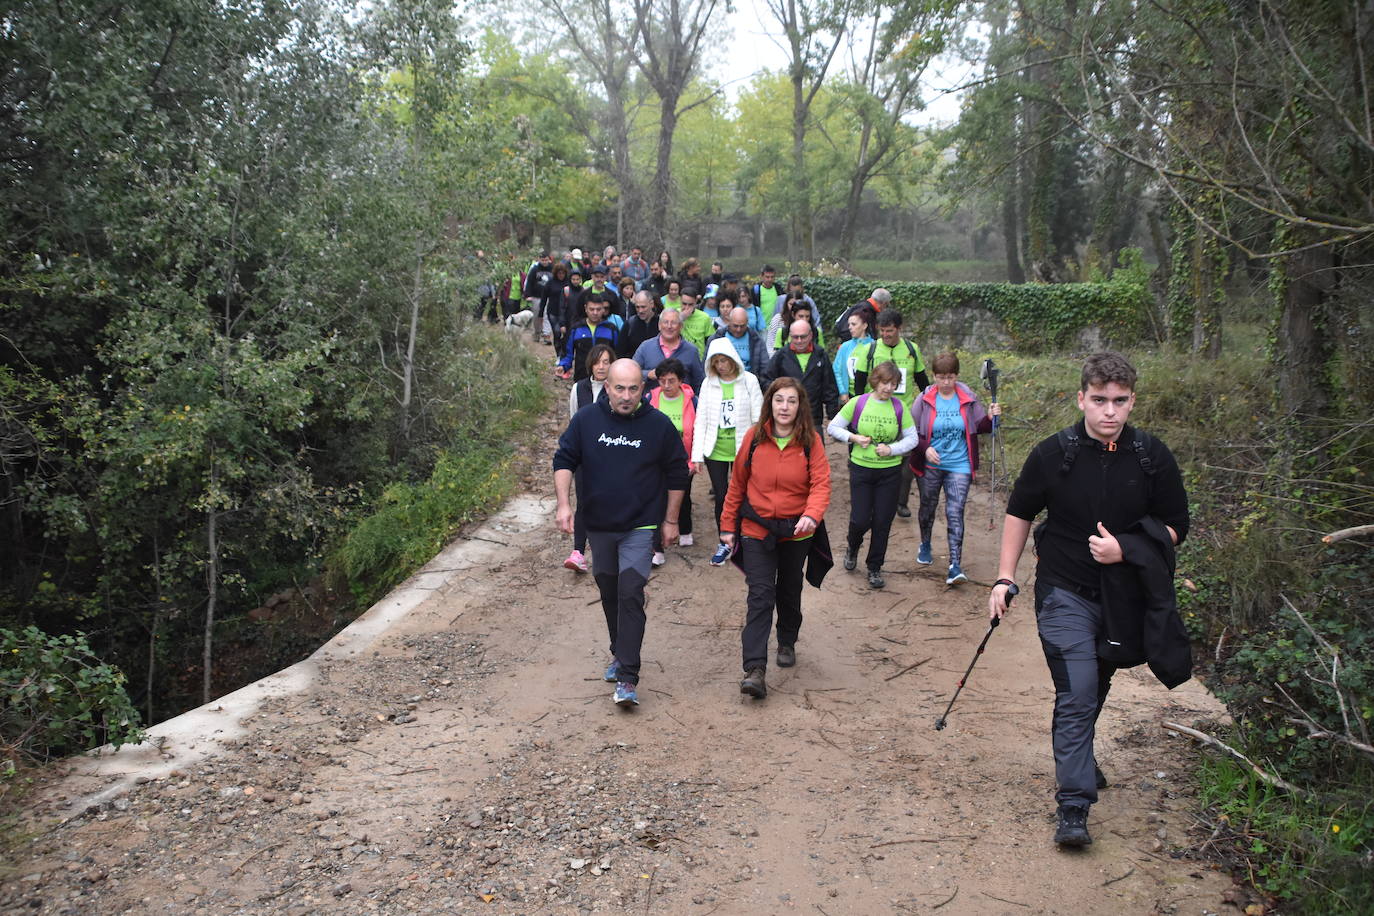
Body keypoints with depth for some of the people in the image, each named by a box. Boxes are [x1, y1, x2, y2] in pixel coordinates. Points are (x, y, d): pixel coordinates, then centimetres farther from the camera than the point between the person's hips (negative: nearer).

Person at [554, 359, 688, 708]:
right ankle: (619, 654, 38)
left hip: (640, 527, -3)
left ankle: (628, 677, -12)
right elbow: (563, 461, 4)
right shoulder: (586, 420, -4)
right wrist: (564, 504, -9)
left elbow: (677, 475, 3)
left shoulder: (659, 425, -7)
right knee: (609, 593, 17)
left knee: (630, 595, -13)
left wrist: (670, 521, 4)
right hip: (598, 525, 4)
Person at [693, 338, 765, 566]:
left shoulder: (749, 381, -4)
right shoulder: (708, 383, 3)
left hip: (743, 450, -2)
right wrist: (697, 455, -2)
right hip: (716, 450, 2)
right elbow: (700, 421, 3)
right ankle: (724, 543, 21)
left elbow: (758, 418, -3)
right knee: (721, 497, 7)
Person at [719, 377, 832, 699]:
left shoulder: (811, 441, -8)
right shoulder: (754, 437, -6)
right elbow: (737, 484, 2)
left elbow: (821, 484, -15)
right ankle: (755, 670, -15)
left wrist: (811, 515, -34)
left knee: (789, 592, 19)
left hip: (796, 532, 1)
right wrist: (728, 526, 4)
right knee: (760, 596, -10)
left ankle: (787, 643, 45)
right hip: (756, 530, -1)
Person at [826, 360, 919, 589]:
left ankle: (874, 568, 22)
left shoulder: (899, 408, -2)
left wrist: (892, 449, -13)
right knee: (860, 520, -3)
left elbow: (912, 439, 3)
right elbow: (832, 428, 3)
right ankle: (853, 547, 32)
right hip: (861, 469, -1)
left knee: (882, 522, 4)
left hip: (890, 472, 1)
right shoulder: (858, 403, -4)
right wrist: (854, 438, -12)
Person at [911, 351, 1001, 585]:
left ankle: (955, 565, -8)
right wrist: (925, 448, -18)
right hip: (931, 466, 1)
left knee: (955, 513, -8)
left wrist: (990, 418, -17)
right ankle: (925, 544, 45)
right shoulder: (925, 400, -6)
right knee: (928, 507, 19)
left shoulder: (968, 399, -4)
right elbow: (913, 431, -2)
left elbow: (980, 427, 4)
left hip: (959, 466, -1)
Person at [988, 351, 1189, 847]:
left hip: (1124, 596, 3)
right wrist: (1005, 578, 0)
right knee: (1076, 694, -11)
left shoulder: (1153, 457, -6)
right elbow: (1019, 513, 4)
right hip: (1066, 594, -3)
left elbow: (1175, 526, 2)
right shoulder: (1054, 453, -9)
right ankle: (1073, 806, -6)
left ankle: (1079, 757, 47)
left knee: (1095, 690, 20)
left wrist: (1126, 550, -17)